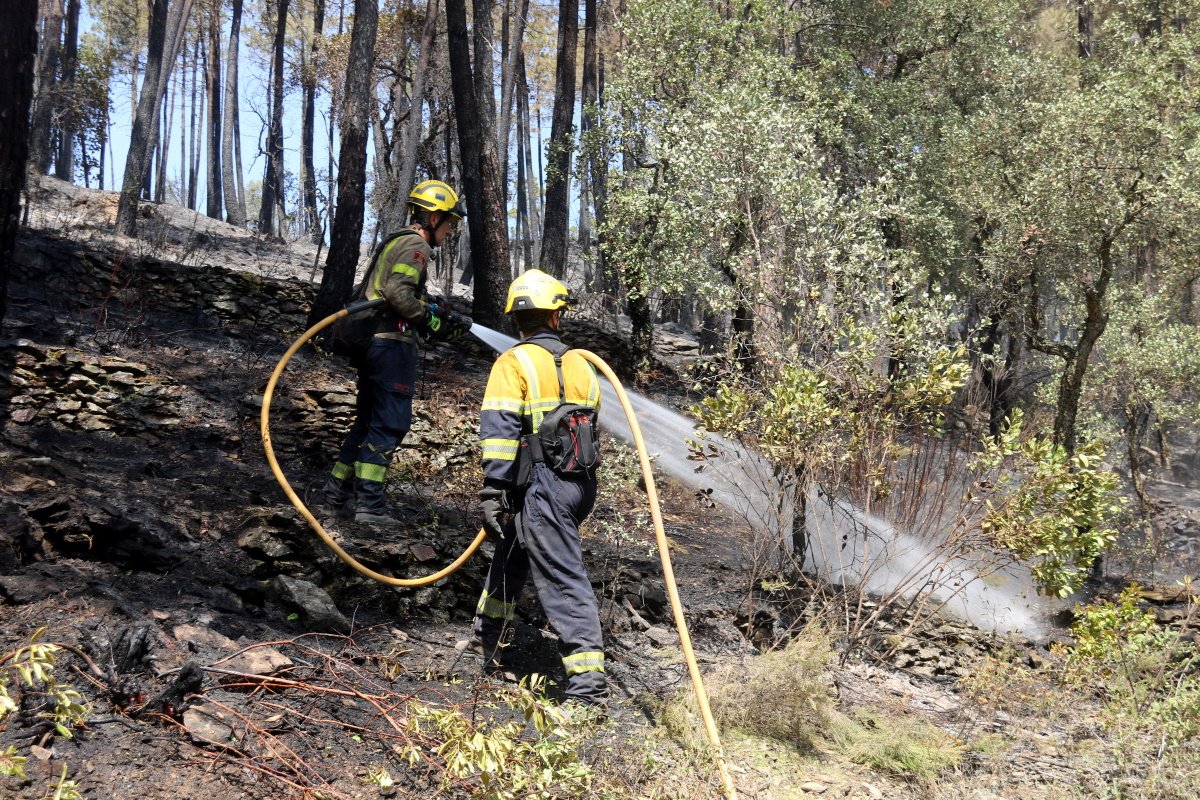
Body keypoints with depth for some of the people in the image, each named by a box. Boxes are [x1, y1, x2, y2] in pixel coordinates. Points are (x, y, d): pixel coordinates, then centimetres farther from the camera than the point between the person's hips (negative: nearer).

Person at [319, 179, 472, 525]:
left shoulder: (396, 241, 22)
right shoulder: (415, 244, -10)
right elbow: (399, 293, -23)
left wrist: (444, 315, 15)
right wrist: (434, 323, -13)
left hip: (371, 342, 10)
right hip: (393, 344, -10)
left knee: (368, 420, 15)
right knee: (390, 422, -5)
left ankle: (335, 495, 18)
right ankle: (370, 502, -4)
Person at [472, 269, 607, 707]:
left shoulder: (514, 362, -7)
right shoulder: (580, 364, 12)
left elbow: (500, 430, -16)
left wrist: (492, 491, -17)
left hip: (541, 488, -7)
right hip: (581, 485, 7)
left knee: (564, 580, -7)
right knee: (511, 557, 24)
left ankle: (588, 682, -8)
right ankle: (486, 639, 39)